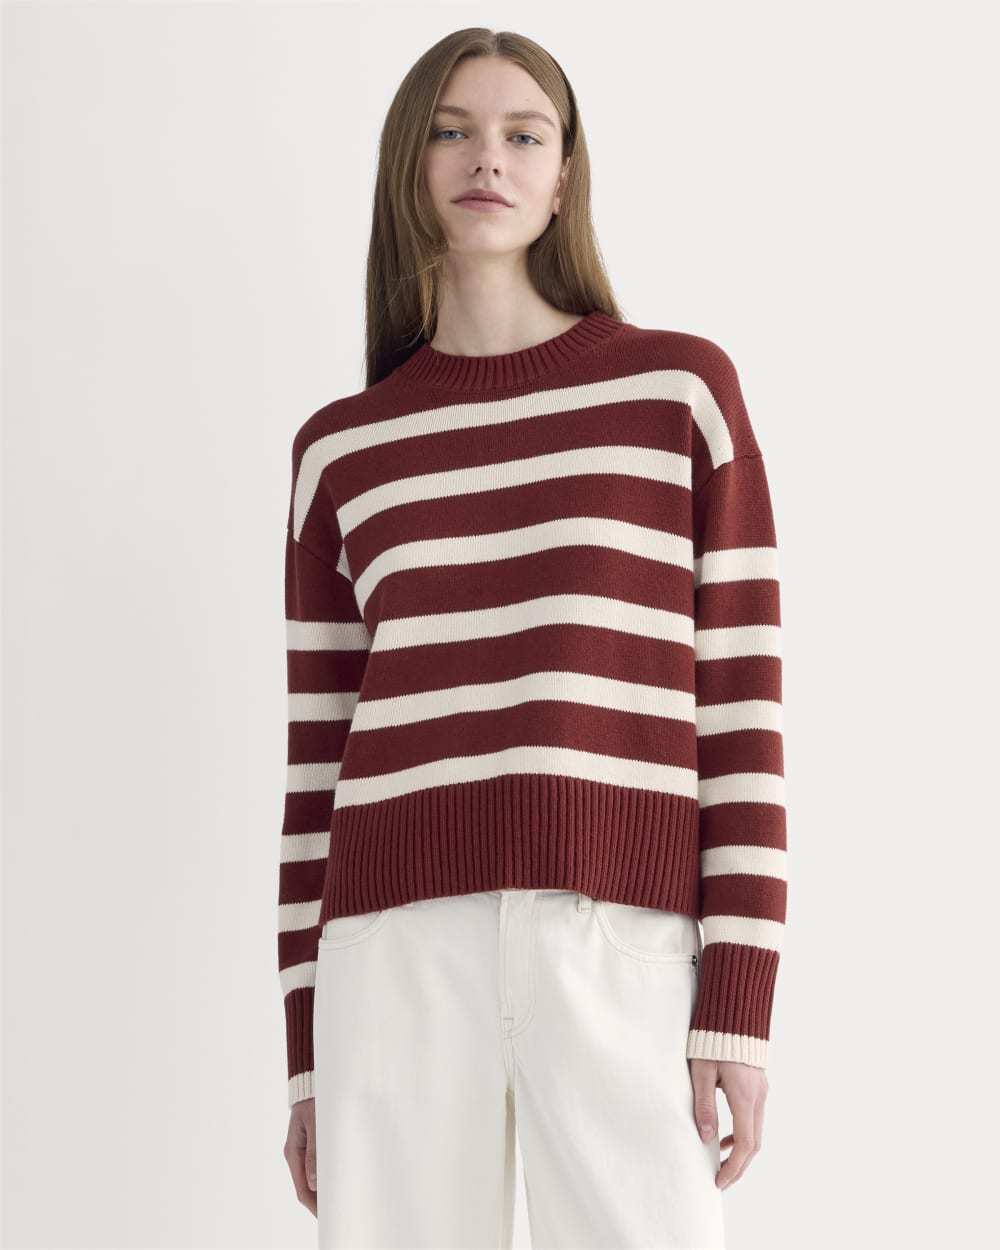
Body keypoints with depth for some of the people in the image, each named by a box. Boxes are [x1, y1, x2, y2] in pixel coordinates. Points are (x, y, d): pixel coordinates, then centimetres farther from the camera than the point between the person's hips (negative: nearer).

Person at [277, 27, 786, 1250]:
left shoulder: (680, 386, 8)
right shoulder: (341, 450, 14)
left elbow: (743, 703, 3)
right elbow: (319, 759, 14)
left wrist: (738, 1002, -4)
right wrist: (309, 1051, 11)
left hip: (620, 951, -2)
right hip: (399, 952, 2)